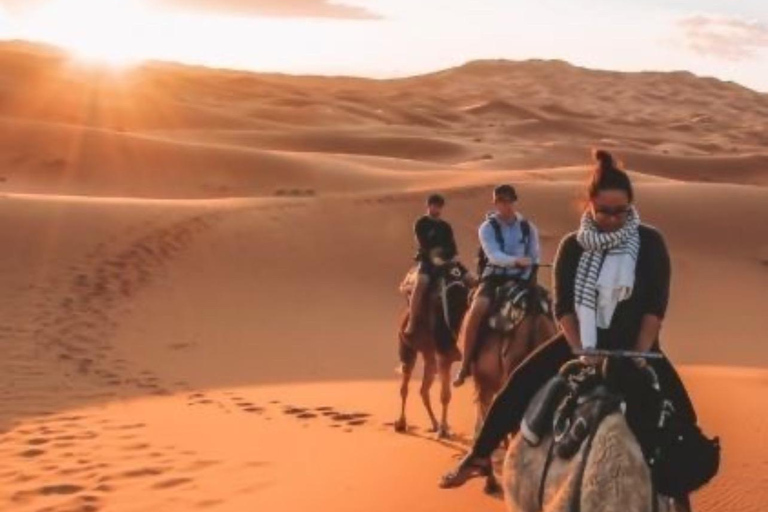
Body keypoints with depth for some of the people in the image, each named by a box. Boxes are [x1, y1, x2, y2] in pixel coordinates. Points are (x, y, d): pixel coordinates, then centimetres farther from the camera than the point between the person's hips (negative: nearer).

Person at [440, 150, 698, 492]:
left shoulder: (649, 243, -6)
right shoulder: (573, 247, -2)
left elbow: (656, 305, -8)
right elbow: (564, 306, -4)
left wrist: (639, 355, -17)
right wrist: (580, 351, -17)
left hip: (635, 344, -1)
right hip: (582, 341, 1)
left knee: (680, 409, -19)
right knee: (521, 383, -13)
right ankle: (479, 457, -4)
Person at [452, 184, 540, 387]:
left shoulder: (528, 228, 7)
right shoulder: (487, 228, -3)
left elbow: (534, 258, 9)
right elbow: (493, 255, -19)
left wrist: (527, 278, -7)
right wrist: (516, 260, -36)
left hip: (521, 279, 3)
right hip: (494, 277, -3)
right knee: (476, 311, -28)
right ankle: (465, 364, -19)